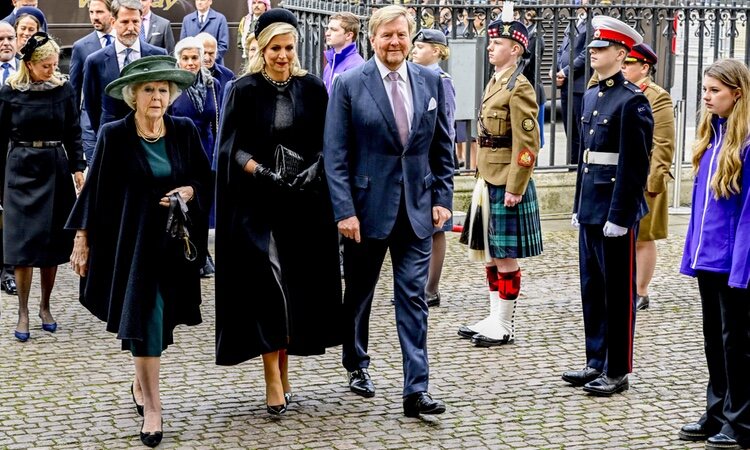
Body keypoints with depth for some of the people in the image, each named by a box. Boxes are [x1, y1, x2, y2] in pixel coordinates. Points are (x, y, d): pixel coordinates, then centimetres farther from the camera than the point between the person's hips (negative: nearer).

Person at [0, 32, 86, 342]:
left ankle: (45, 306, 19)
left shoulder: (64, 89, 1)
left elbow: (73, 133, 5)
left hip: (56, 169, 2)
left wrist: (78, 167, -6)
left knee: (53, 242, 5)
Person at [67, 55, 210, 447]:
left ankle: (141, 384, 35)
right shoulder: (114, 136, -6)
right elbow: (95, 189, -1)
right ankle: (152, 408, -1)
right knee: (144, 319, -6)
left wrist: (189, 191, -13)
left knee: (161, 318, 12)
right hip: (132, 242, -3)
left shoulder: (185, 132, 1)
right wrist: (82, 240, -1)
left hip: (174, 242, 3)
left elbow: (206, 179, 9)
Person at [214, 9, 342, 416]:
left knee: (298, 283, 6)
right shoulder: (244, 90, -2)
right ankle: (273, 379, -11)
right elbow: (232, 146, -4)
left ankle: (283, 366, 19)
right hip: (257, 202, -3)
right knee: (268, 279, -11)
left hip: (303, 201, 3)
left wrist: (315, 168, -13)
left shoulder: (312, 88, 5)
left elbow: (326, 142, 7)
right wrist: (262, 172, -19)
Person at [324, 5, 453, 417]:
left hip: (416, 208, 2)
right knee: (358, 293, 14)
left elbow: (442, 147, 10)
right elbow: (336, 155, -7)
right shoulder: (349, 84, -5)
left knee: (413, 298, -2)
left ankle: (416, 390, -2)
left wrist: (442, 197, 2)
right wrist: (344, 210, -13)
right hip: (367, 205, -1)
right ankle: (357, 366, 36)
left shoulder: (430, 82, 4)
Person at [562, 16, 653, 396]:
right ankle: (597, 362, 23)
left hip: (616, 212, -8)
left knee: (618, 292, 1)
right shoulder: (591, 97, 13)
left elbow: (635, 165, -16)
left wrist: (619, 216, -18)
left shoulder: (632, 101, -13)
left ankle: (618, 371, 8)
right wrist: (578, 206, 16)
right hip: (591, 209, 8)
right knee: (591, 288, 13)